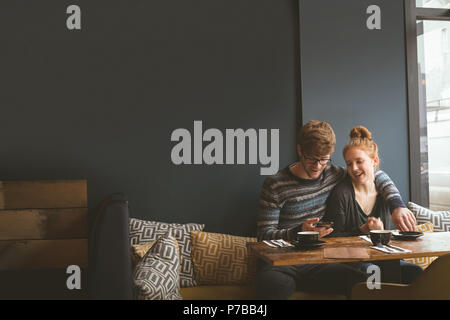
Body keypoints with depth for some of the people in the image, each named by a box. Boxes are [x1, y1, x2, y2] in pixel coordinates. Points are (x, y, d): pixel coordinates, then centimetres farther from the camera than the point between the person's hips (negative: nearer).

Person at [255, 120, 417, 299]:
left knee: (364, 284, -25)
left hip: (317, 264, 5)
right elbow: (264, 235, -7)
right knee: (277, 285, -41)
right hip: (280, 264, -5)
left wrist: (397, 206, 4)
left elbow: (378, 176, 21)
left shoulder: (331, 174, 9)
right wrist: (299, 231, -24)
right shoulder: (275, 185, -6)